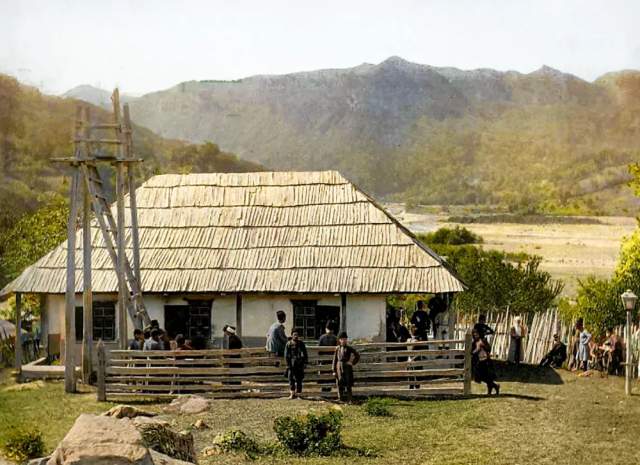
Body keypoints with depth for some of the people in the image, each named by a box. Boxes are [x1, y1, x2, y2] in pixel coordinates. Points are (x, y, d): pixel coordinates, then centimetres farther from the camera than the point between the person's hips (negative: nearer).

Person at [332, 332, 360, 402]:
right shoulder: (337, 348, 6)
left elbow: (357, 355, 6)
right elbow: (335, 360, 7)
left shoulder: (349, 348, -1)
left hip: (347, 368, -2)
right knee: (340, 385, 6)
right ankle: (341, 399, 14)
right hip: (339, 368, 2)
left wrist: (352, 362, -2)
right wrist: (334, 371, 3)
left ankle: (348, 399, 3)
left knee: (348, 385, -1)